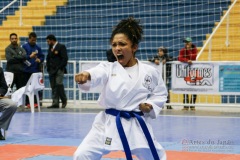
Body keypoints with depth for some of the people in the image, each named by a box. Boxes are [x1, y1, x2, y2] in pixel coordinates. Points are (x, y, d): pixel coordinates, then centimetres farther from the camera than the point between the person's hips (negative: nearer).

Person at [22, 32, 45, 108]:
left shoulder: (37, 47, 10)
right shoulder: (24, 46, 1)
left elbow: (42, 56, 13)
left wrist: (40, 60, -9)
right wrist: (30, 56, -22)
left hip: (36, 70, 2)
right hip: (27, 70, -2)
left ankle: (35, 102, 5)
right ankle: (27, 102, 6)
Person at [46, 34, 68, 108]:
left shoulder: (61, 47, -2)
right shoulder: (50, 47, 18)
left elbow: (65, 58, -9)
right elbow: (48, 58, 22)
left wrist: (60, 68, -14)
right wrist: (48, 68, 9)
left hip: (59, 70, -6)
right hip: (52, 70, 6)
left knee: (59, 84, -18)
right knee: (53, 87, 2)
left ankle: (64, 100, -1)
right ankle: (55, 103, 3)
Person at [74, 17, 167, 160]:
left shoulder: (150, 72, -3)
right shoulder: (108, 68, -5)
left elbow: (161, 93, 12)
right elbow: (96, 74, -28)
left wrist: (150, 106, -8)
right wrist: (86, 75, -52)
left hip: (137, 126, 0)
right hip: (108, 125, 0)